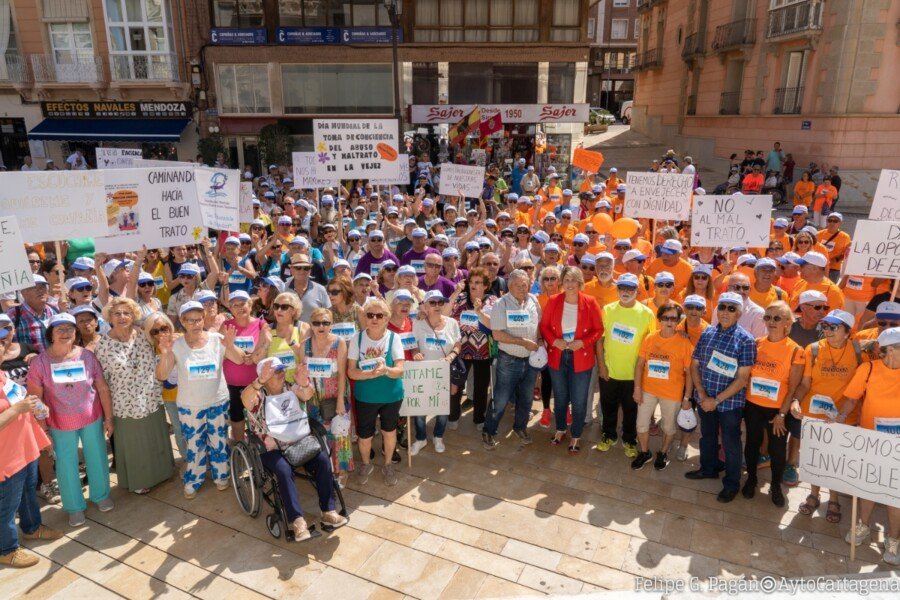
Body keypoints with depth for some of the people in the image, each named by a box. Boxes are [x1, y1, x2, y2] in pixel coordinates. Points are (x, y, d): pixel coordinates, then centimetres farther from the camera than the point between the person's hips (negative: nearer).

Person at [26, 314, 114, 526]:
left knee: (97, 457, 16)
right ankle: (75, 507, 33)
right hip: (60, 424, -1)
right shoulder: (40, 362, -12)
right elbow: (35, 399, -7)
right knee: (66, 464, 13)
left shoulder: (87, 356, -10)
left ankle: (101, 495, 40)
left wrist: (108, 417, -1)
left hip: (92, 419, 1)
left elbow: (102, 388, -3)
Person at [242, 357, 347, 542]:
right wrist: (260, 380, -47)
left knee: (323, 460, -20)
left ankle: (328, 511, -16)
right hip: (272, 449, -4)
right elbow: (245, 399, -28)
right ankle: (297, 520, -30)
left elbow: (307, 393, -12)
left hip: (300, 441, 4)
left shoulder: (290, 389, 9)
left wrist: (304, 382, -37)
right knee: (284, 471, -33)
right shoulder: (258, 395, -2)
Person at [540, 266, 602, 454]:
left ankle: (576, 437, 26)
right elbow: (544, 326, 2)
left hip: (581, 358, -2)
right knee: (560, 397, 19)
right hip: (557, 357, 2)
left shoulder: (590, 302, -9)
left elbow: (598, 329, -5)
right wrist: (554, 341, -15)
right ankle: (560, 430, 40)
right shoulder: (553, 301, -5)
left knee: (579, 401, 7)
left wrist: (582, 342, -19)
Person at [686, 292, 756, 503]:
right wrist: (702, 395, -7)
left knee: (730, 443, 11)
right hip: (705, 399, 4)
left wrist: (717, 400, -17)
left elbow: (742, 378, -15)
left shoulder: (746, 340, -13)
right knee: (707, 436, 23)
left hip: (730, 402, -4)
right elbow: (694, 365, 4)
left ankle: (731, 484, 30)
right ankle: (708, 469, 45)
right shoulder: (706, 334, 1)